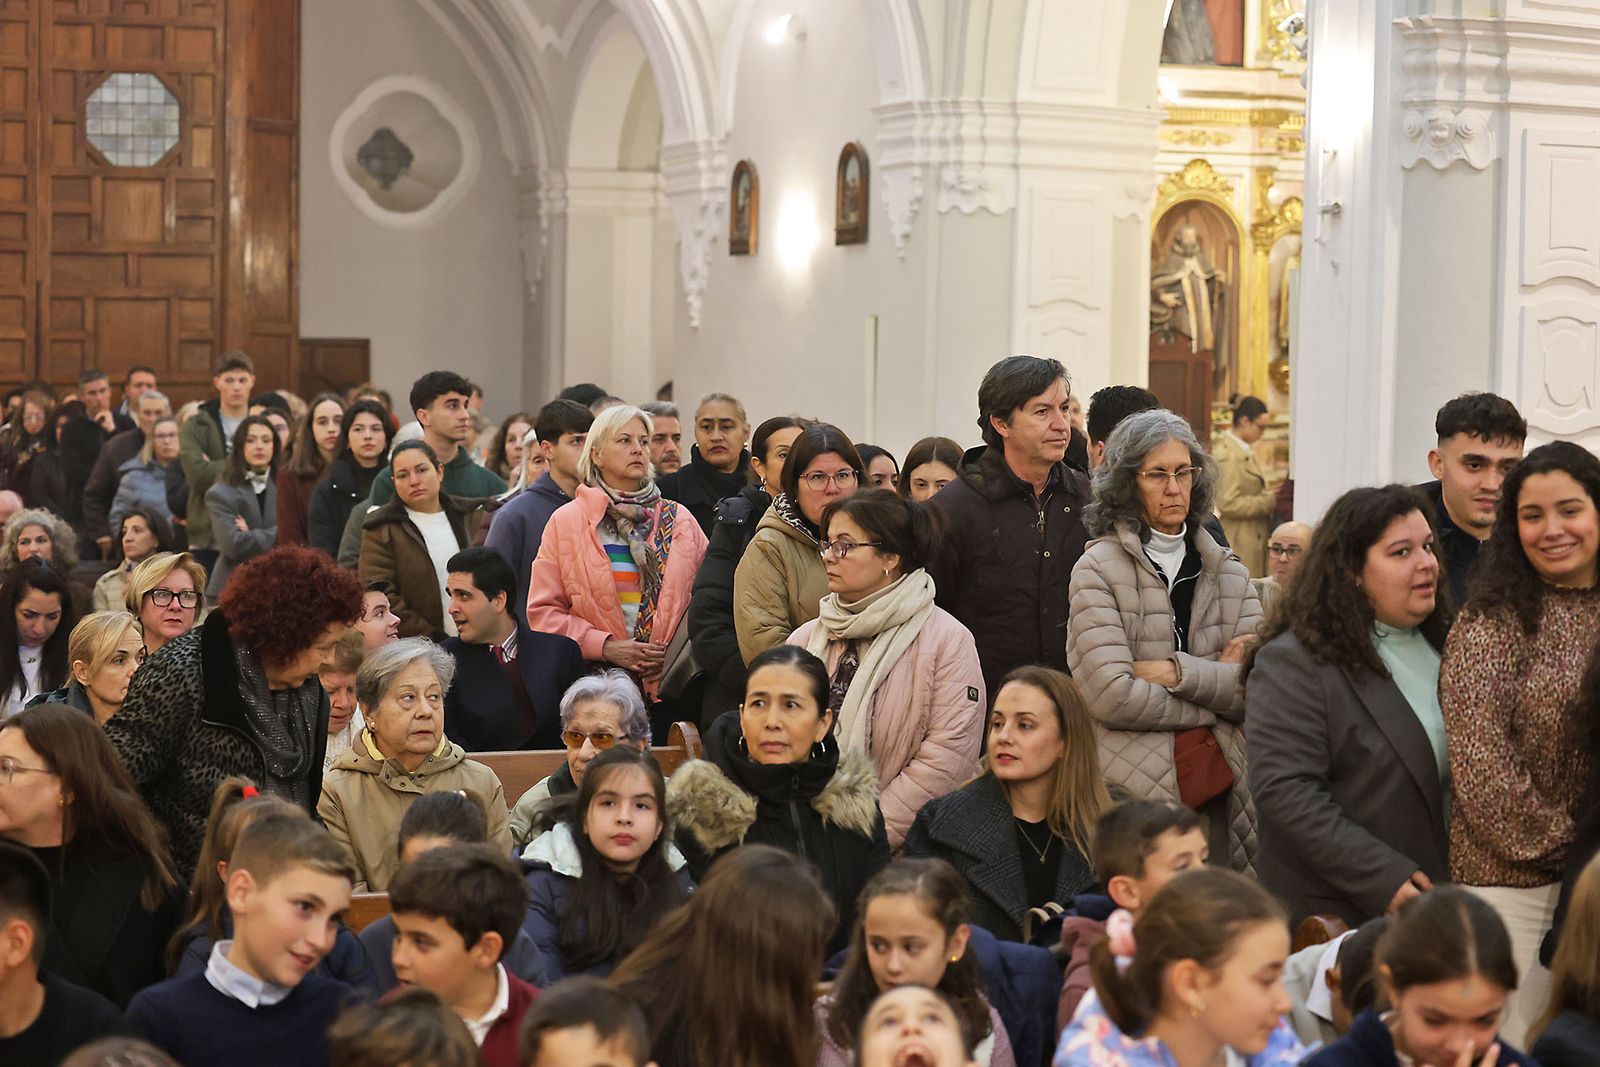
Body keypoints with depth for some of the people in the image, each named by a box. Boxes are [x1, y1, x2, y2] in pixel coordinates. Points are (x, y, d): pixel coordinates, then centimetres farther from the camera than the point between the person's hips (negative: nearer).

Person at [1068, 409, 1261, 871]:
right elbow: (1112, 694, -13)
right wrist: (1217, 684, -3)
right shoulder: (1098, 569, -1)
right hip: (1131, 791, -4)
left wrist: (1174, 672, -11)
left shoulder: (1229, 573, 13)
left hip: (1219, 790, 4)